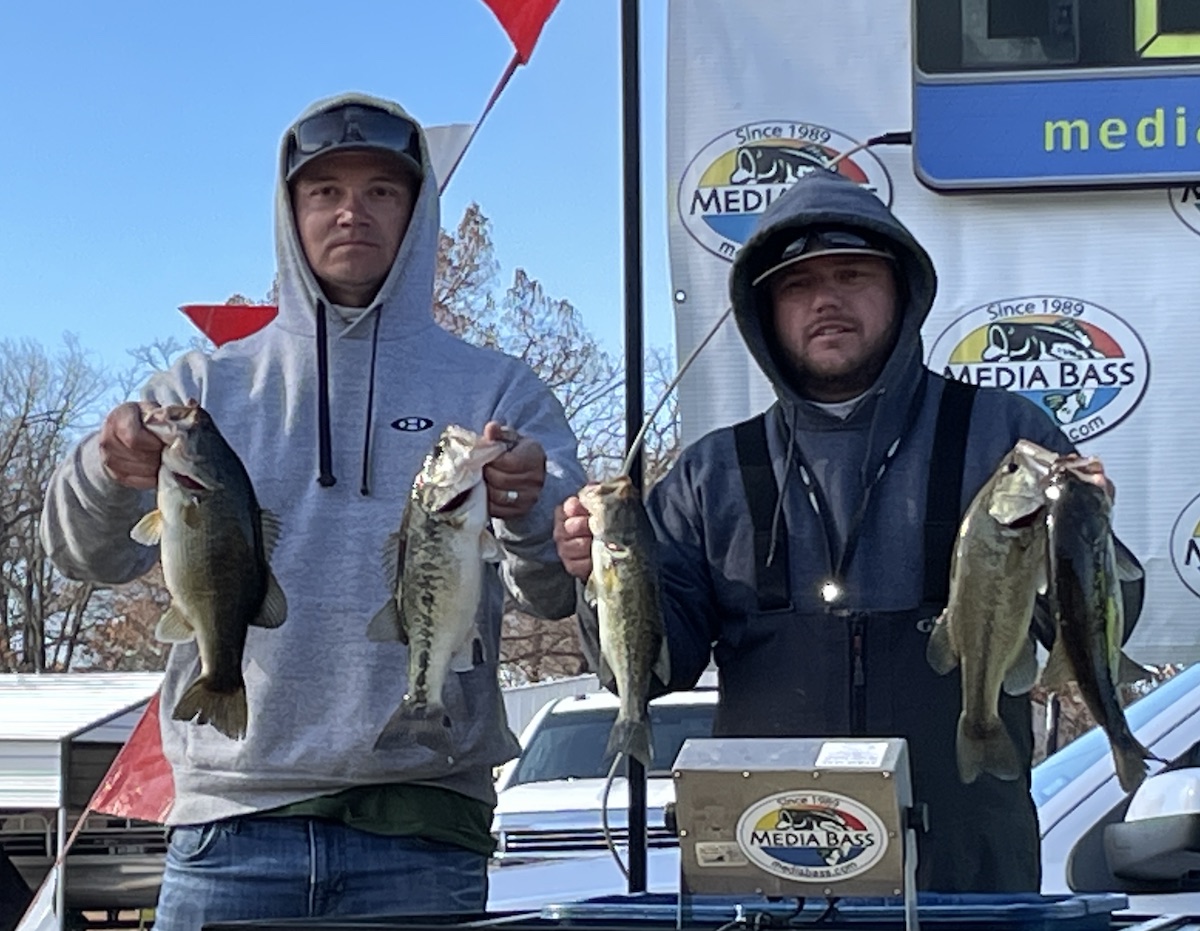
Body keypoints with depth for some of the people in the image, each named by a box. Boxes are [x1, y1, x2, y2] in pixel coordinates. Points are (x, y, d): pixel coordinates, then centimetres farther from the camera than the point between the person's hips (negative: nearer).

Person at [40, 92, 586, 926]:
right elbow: (90, 554, 2)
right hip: (235, 820, 1)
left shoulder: (496, 390, 10)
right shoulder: (210, 386, 13)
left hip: (420, 832, -1)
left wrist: (529, 512, -24)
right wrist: (109, 472, -21)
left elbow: (560, 592, -1)